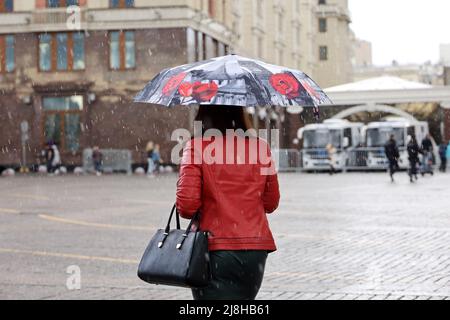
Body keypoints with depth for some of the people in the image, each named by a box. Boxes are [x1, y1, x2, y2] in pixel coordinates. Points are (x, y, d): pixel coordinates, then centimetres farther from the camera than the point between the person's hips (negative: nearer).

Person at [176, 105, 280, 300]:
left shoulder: (196, 146, -8)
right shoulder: (260, 147, 2)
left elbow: (186, 204, -14)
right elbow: (271, 203, 9)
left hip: (214, 248, -4)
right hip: (256, 248, 4)